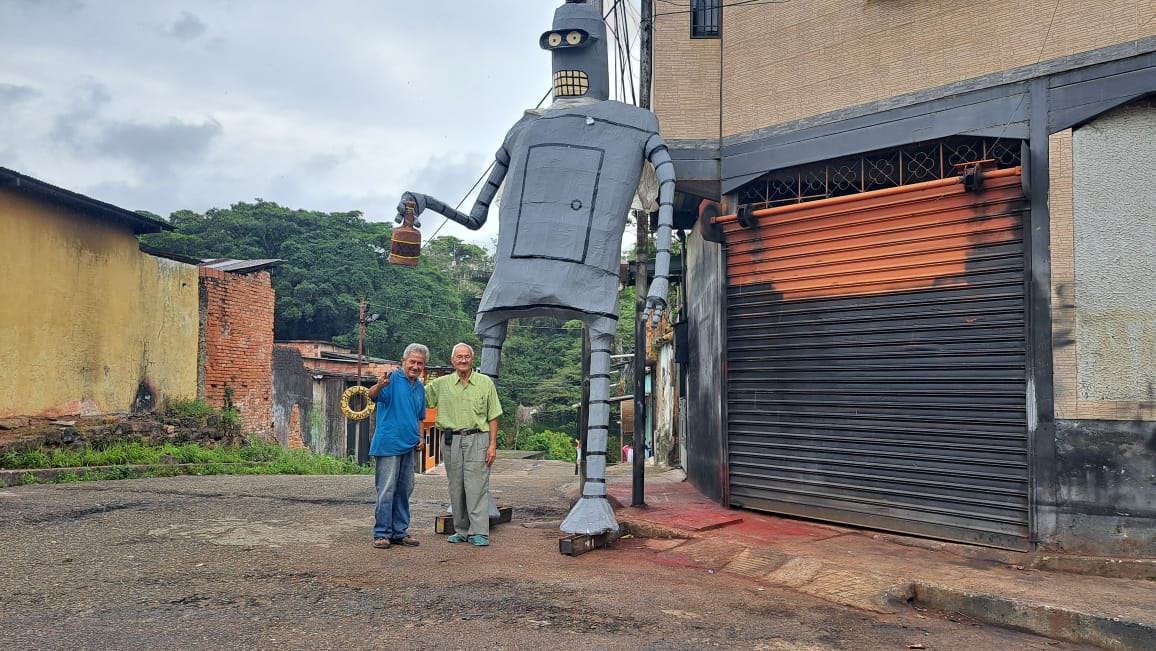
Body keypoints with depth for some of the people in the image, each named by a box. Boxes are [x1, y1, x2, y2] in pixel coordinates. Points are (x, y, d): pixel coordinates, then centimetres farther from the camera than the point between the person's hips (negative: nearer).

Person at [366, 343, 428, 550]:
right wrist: (379, 386, -49)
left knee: (404, 491, 12)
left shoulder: (420, 387, 14)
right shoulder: (393, 379, -8)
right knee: (386, 491, -4)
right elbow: (373, 395, -27)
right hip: (388, 445, -7)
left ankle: (400, 532, 21)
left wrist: (420, 438, 10)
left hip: (409, 447, 7)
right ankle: (382, 533, 5)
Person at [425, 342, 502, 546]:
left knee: (477, 487, -6)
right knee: (455, 488, 8)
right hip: (451, 440, 3)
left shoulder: (485, 383, 4)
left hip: (477, 439, -3)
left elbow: (493, 417, 4)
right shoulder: (440, 384, 8)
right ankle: (461, 531, 18)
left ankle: (479, 532, -3)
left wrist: (493, 445, -2)